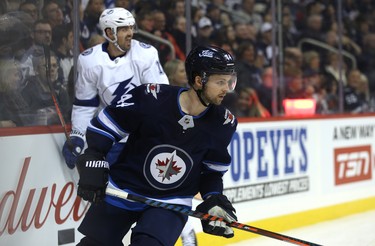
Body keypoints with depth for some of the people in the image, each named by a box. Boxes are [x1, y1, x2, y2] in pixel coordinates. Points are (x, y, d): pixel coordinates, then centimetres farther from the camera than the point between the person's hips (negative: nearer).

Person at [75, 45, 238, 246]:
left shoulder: (223, 122, -11)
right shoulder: (151, 98, -22)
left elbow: (212, 169, 5)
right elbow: (104, 125, -10)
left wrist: (213, 199, -9)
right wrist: (93, 163, -16)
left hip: (171, 203, 1)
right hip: (122, 189, -1)